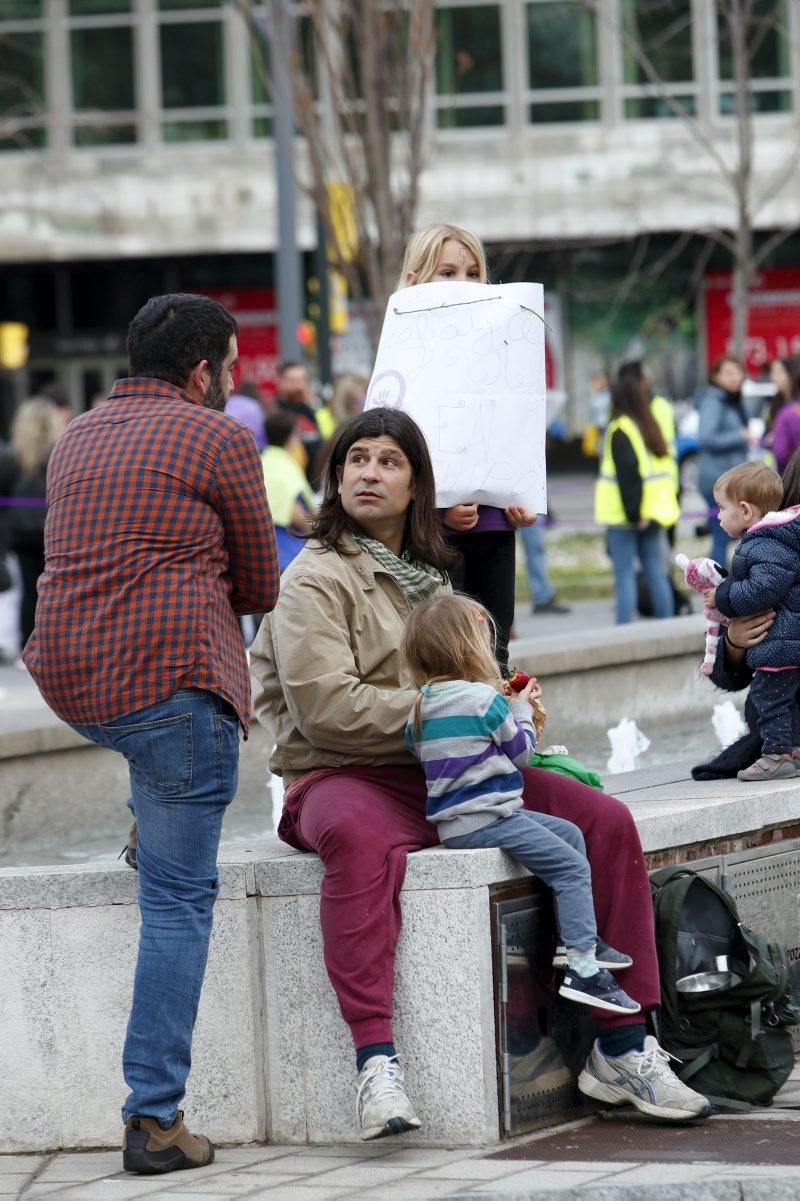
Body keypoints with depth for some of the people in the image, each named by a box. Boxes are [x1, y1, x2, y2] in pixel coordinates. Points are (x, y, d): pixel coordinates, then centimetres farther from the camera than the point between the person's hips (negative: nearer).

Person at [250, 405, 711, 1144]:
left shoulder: (427, 576, 20)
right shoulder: (315, 579, -3)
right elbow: (326, 707, -15)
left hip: (444, 777, 7)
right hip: (345, 778, -7)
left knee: (607, 822, -11)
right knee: (362, 840, -44)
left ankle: (622, 1051, -8)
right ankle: (376, 1061, -47)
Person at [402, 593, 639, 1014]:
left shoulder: (424, 704, 9)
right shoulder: (483, 699, -15)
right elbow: (521, 751, -5)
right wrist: (521, 710, 14)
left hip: (454, 818, 9)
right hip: (483, 818, -9)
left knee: (570, 834, 21)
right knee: (572, 867, -9)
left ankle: (583, 939, 23)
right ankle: (583, 970, -17)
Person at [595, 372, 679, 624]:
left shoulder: (619, 430, -10)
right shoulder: (651, 427, 13)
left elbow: (627, 474, -18)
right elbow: (666, 469, 15)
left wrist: (633, 512, -17)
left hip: (623, 516, -7)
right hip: (653, 512, 7)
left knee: (624, 574, -6)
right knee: (656, 573, 10)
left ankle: (624, 629, -8)